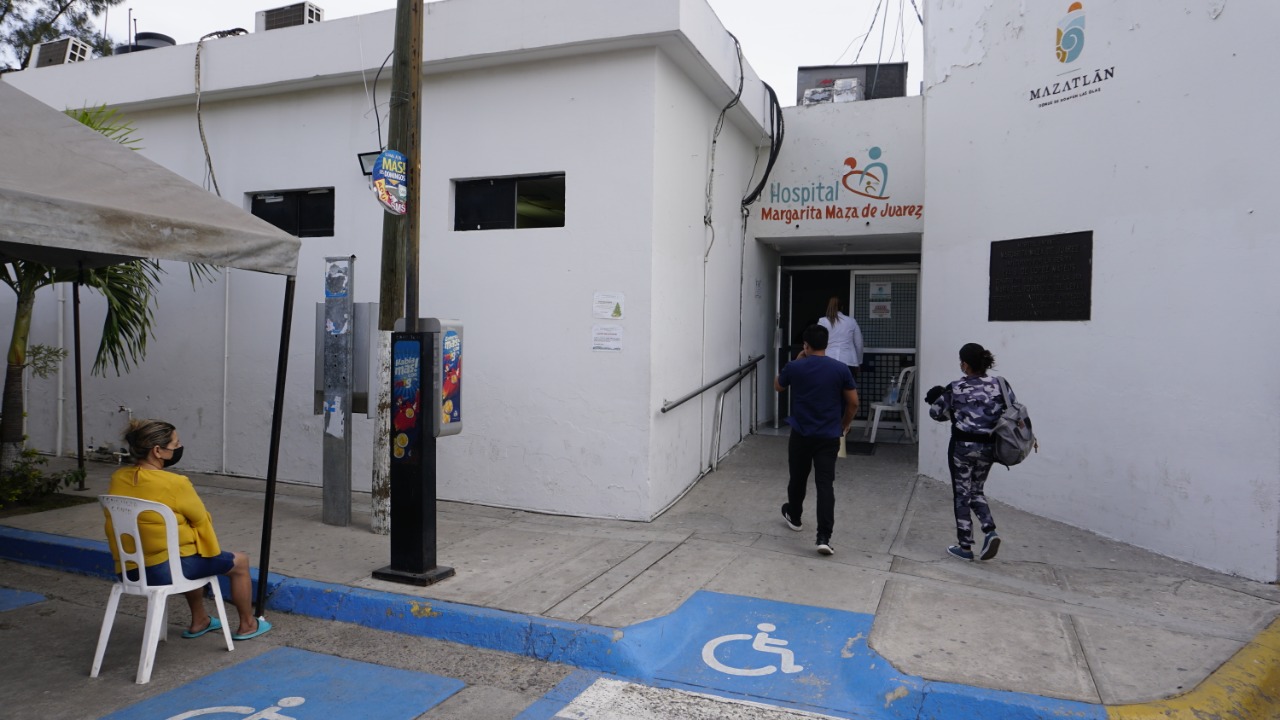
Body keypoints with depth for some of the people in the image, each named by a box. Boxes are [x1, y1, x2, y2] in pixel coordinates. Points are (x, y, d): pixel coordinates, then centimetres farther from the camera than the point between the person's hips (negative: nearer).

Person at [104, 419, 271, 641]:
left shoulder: (118, 479, -1)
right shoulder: (174, 483, -23)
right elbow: (201, 519, -8)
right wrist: (211, 546, 12)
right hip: (168, 568, -8)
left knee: (193, 555, 37)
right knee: (240, 561, 13)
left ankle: (199, 622, 46)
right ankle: (247, 626, 28)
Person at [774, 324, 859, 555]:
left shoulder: (794, 367, -6)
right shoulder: (840, 369, -6)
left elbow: (777, 386, 14)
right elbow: (853, 403, -1)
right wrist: (844, 425, 15)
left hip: (801, 434, 0)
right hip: (829, 436, 0)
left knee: (798, 478, 20)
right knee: (825, 484, -3)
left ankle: (794, 516, 42)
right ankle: (824, 537, -12)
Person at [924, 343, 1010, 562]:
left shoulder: (956, 388, -10)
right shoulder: (1000, 385, -1)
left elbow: (936, 413, 1)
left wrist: (937, 398, 20)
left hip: (962, 446, -4)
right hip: (988, 447, 4)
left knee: (962, 495, 8)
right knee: (976, 491, 22)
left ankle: (965, 546, 13)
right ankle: (990, 532, 1)